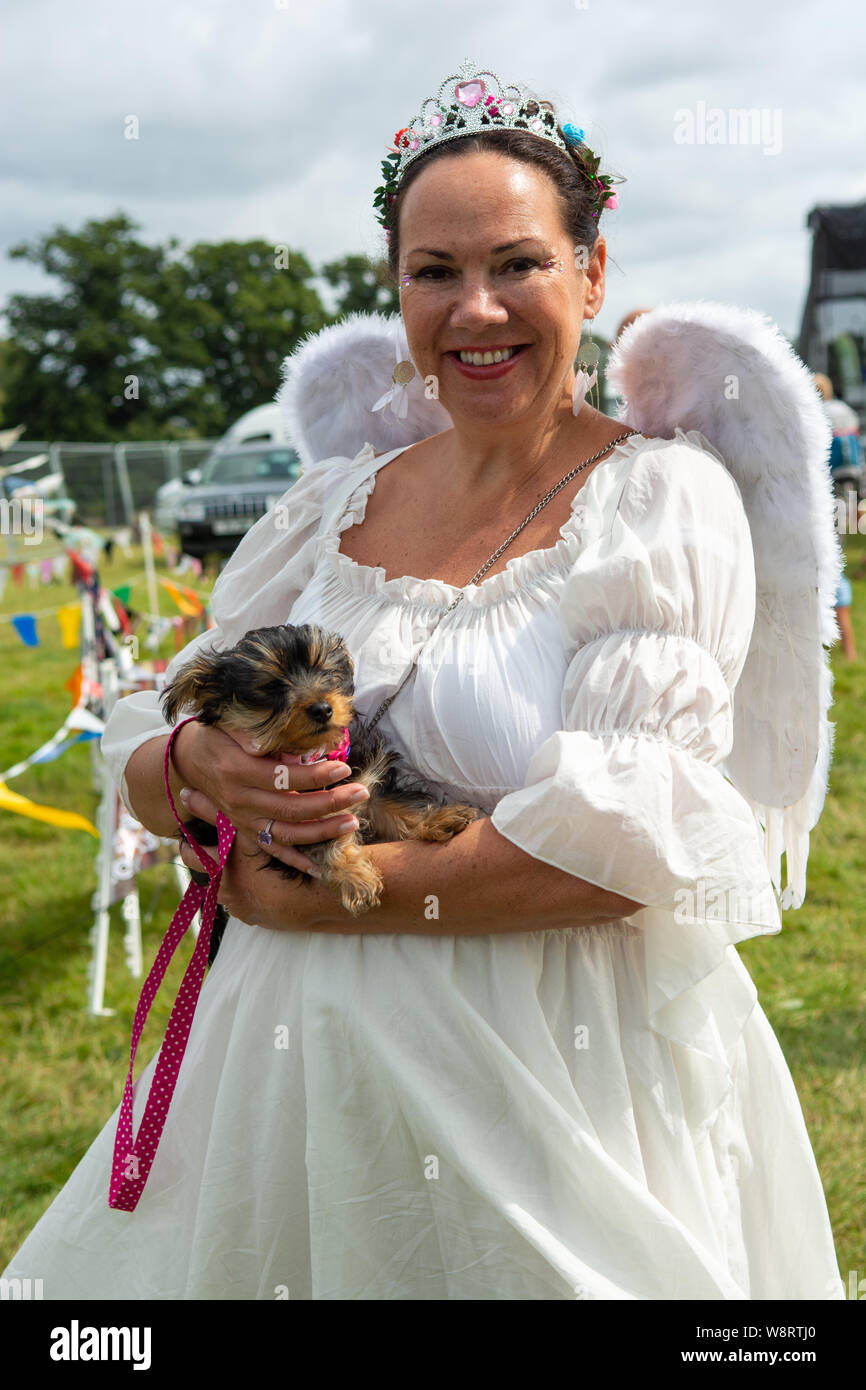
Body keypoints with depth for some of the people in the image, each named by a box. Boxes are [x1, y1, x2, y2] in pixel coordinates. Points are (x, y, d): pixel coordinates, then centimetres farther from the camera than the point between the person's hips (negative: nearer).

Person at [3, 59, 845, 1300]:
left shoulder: (661, 499, -8)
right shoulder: (330, 506, 6)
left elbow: (628, 838, -19)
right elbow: (140, 750, 8)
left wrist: (304, 898, -15)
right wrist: (196, 765, -16)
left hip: (556, 1073, -4)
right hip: (309, 1053, 4)